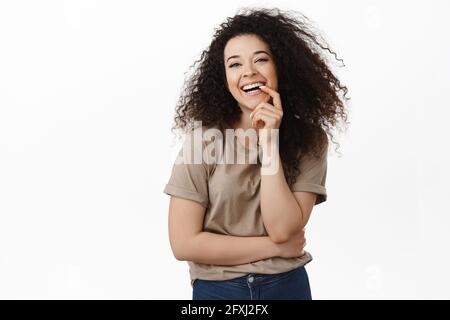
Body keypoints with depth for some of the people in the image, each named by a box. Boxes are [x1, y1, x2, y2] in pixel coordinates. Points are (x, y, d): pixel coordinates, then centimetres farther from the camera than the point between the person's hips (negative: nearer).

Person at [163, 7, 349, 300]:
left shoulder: (310, 140, -7)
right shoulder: (204, 138, -13)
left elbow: (283, 229, -17)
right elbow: (184, 243, -15)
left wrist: (270, 143, -21)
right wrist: (275, 247, -12)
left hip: (288, 286, 2)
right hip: (216, 289, -1)